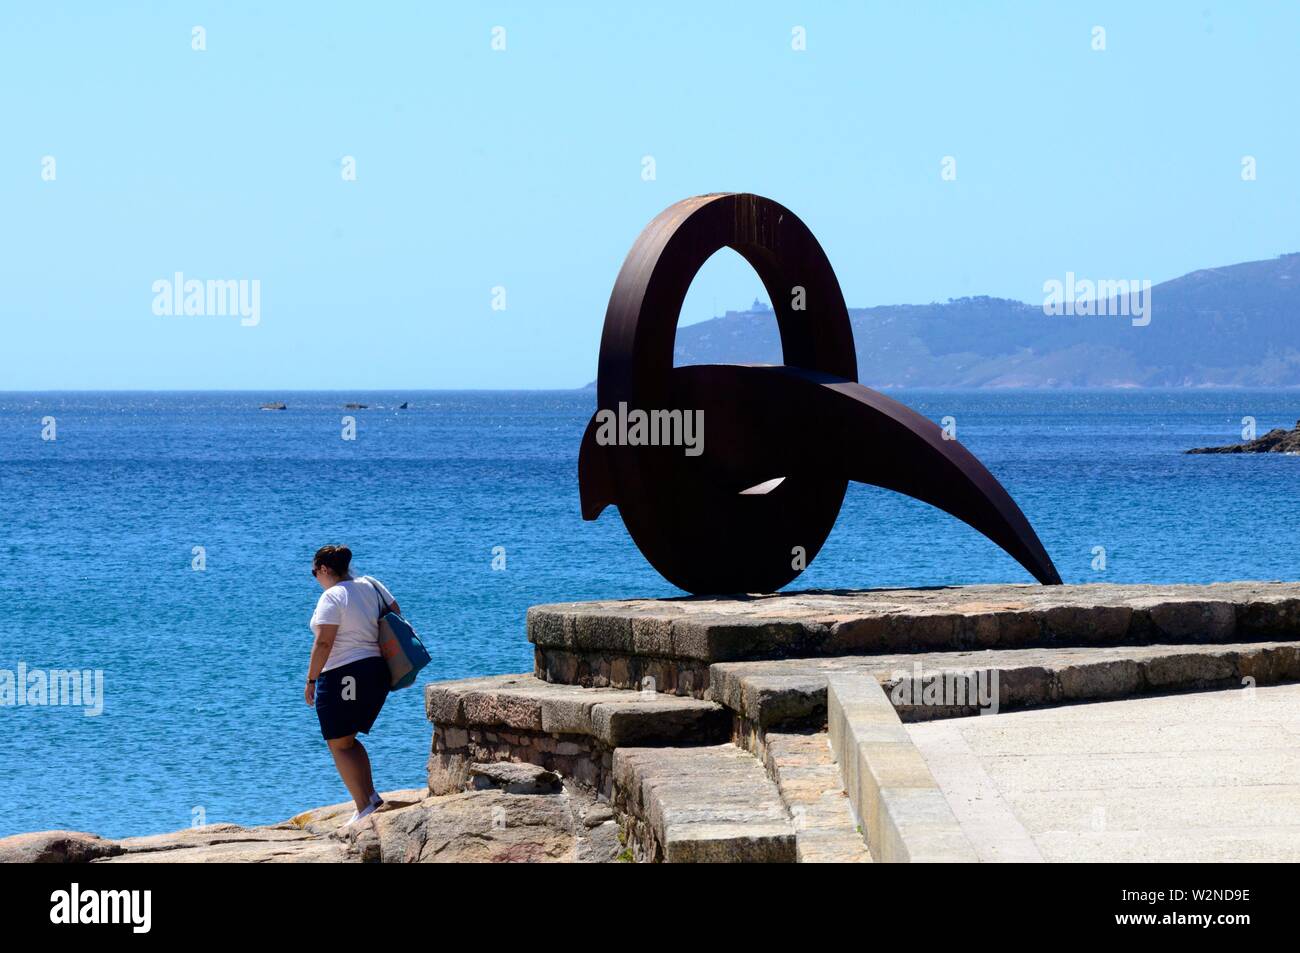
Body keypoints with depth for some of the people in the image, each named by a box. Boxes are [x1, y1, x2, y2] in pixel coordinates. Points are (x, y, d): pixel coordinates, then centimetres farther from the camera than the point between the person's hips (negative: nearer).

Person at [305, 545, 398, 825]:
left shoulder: (332, 597, -12)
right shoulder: (371, 585, 10)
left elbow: (323, 643, -18)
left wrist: (310, 680, -12)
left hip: (342, 676, -8)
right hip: (376, 672, 8)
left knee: (339, 744, 1)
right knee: (348, 740, 21)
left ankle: (365, 808, -6)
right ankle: (371, 797, 13)